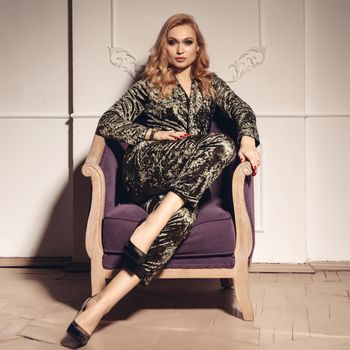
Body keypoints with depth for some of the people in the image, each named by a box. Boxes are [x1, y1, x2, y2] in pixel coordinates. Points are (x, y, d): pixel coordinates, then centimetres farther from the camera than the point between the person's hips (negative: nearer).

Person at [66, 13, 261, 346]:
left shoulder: (210, 83, 23)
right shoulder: (149, 84, 15)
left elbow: (241, 109, 6)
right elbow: (108, 123, 7)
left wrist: (248, 139, -16)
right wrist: (153, 134, -5)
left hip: (187, 181, 3)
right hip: (145, 166, -2)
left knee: (181, 217, -36)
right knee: (221, 145, -29)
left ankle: (99, 306, -42)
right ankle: (150, 228, -38)